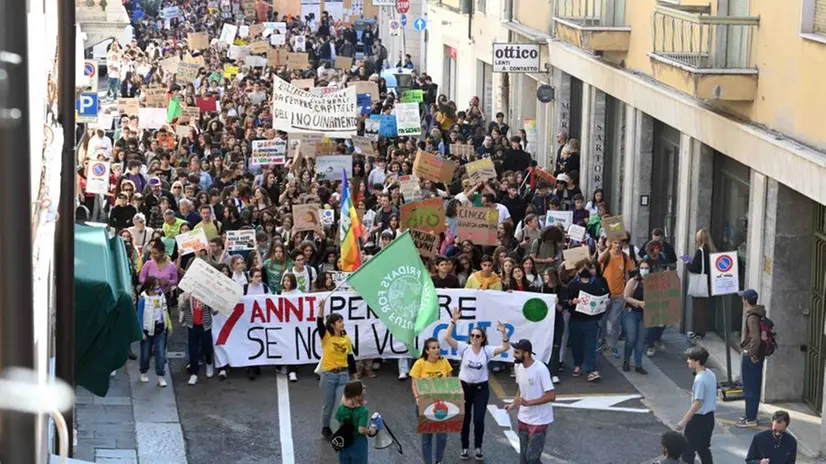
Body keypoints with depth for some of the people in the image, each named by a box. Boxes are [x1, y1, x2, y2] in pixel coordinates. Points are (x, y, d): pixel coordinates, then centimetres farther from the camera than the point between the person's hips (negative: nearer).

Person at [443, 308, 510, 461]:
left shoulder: (487, 350, -6)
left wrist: (503, 333, -33)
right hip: (464, 387, 0)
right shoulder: (464, 348, -8)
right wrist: (453, 321, -28)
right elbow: (447, 337, -19)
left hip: (481, 388, 0)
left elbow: (506, 347, -17)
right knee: (464, 419, 10)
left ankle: (478, 448, 21)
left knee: (479, 420, 0)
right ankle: (465, 448, 26)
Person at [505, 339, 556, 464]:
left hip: (539, 421, -7)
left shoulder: (540, 369, -24)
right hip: (523, 419, 7)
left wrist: (527, 402, -25)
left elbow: (551, 396, -24)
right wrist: (513, 404, -1)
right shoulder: (519, 367, -1)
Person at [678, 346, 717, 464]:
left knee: (688, 450, 4)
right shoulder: (710, 374, 4)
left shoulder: (700, 379, -23)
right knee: (704, 449, 17)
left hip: (698, 419, -9)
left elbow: (697, 403, -24)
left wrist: (684, 421, -19)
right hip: (709, 417, 9)